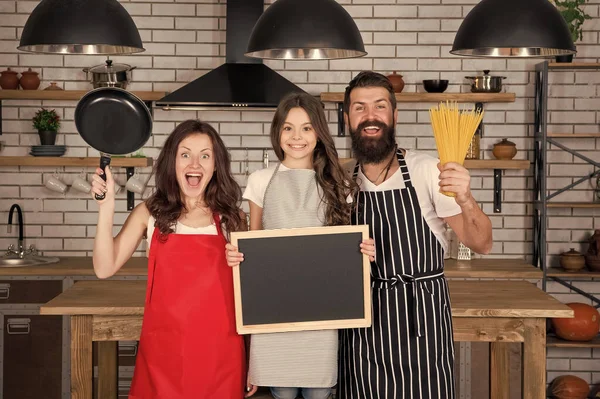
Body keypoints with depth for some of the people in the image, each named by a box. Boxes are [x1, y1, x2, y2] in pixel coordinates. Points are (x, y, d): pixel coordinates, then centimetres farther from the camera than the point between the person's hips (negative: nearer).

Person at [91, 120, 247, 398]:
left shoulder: (232, 218, 4)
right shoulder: (150, 214, 3)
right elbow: (105, 268, -6)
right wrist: (107, 206, -15)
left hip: (219, 353, 0)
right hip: (163, 351, 0)